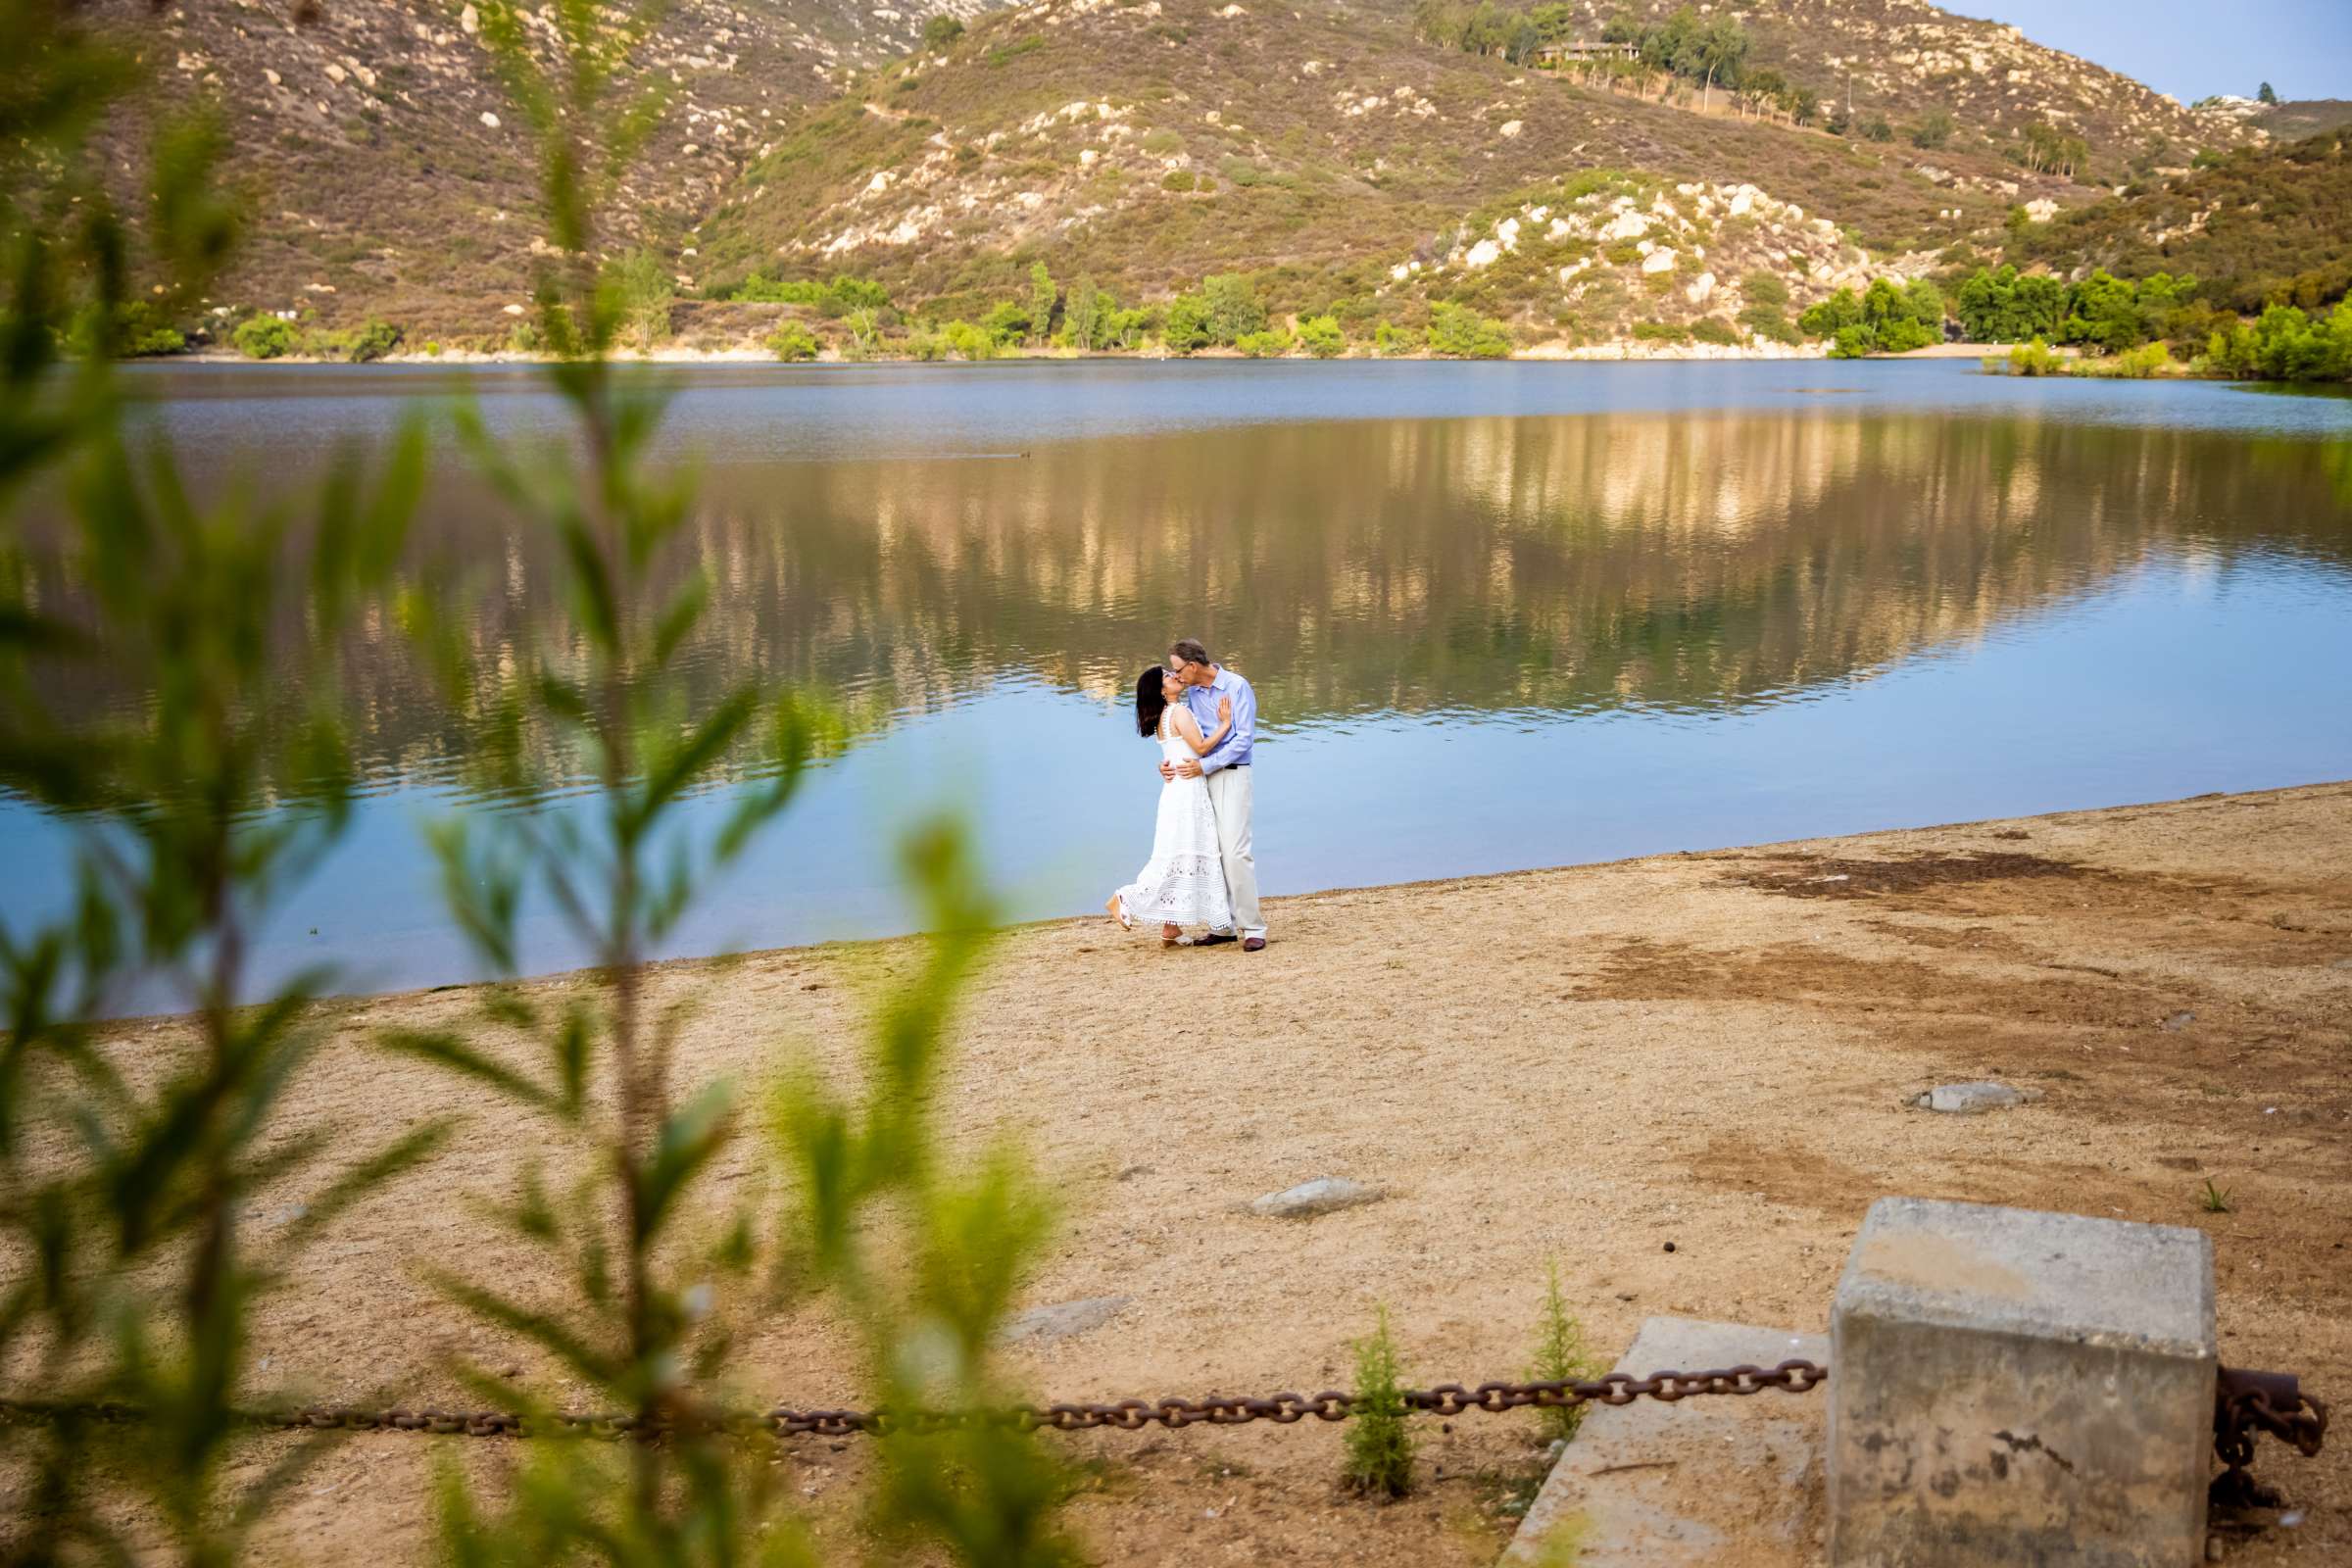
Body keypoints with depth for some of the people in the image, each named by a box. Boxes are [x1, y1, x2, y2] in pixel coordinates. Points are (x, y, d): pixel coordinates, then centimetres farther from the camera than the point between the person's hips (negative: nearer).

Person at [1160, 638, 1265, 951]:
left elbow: (1245, 739, -14)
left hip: (1231, 775, -7)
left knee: (1235, 851, -12)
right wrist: (1171, 761, -3)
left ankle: (1253, 928, -7)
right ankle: (1222, 925, 12)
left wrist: (1204, 766, -17)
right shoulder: (1193, 692, 10)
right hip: (1202, 777, 7)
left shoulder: (1237, 687, -9)